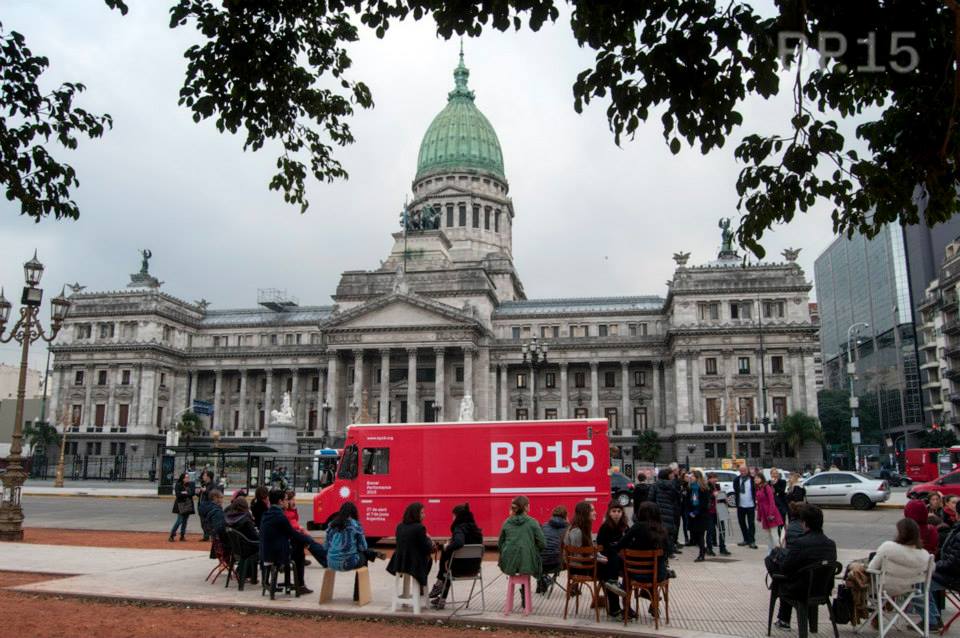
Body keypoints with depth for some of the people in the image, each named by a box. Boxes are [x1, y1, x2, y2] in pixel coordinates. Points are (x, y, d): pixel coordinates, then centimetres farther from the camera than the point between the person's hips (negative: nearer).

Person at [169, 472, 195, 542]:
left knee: (185, 520, 5)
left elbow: (192, 493, -3)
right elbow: (178, 494, -14)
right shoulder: (178, 485, -4)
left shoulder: (190, 485, 7)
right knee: (180, 520, -10)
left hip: (188, 505, 4)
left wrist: (184, 493, -13)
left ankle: (182, 536, 11)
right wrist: (187, 494, -10)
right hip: (180, 504, -4)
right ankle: (171, 535, -1)